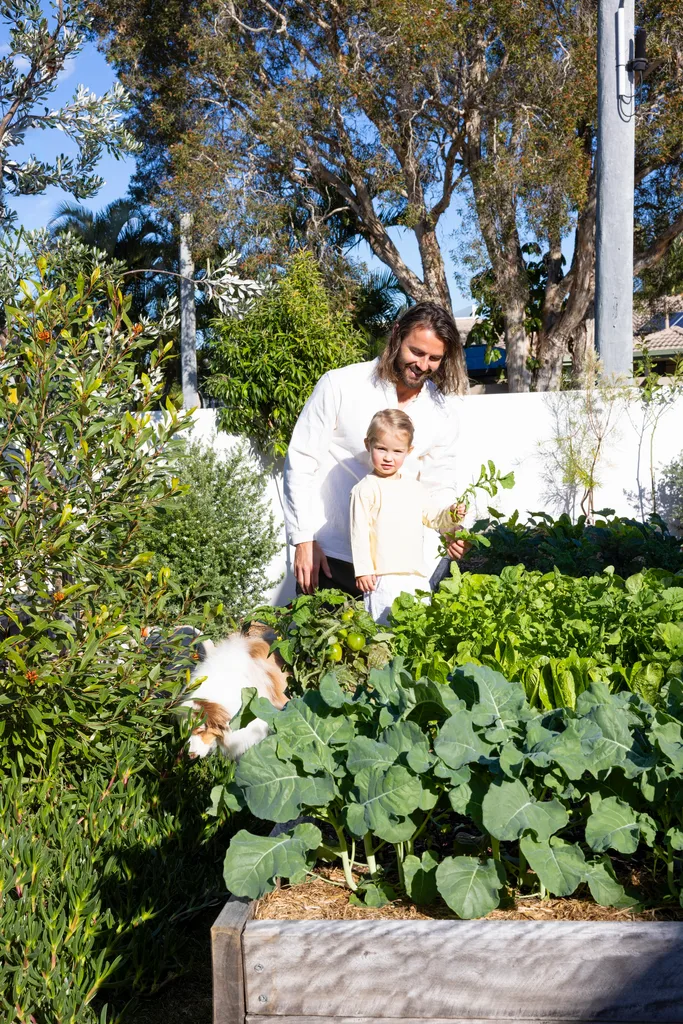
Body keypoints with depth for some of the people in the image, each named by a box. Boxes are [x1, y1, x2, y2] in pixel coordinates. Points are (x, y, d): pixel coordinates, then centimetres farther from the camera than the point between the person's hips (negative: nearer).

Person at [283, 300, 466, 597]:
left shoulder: (445, 408, 0)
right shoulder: (340, 385, -10)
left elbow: (439, 484, 7)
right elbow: (301, 463, -7)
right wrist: (303, 540, -11)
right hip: (329, 554, -3)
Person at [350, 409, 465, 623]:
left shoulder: (414, 488, 15)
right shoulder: (366, 489, -5)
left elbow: (435, 517, 20)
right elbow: (360, 532, -9)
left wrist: (452, 516, -1)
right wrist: (363, 570, -13)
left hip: (417, 578, 7)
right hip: (384, 580, -7)